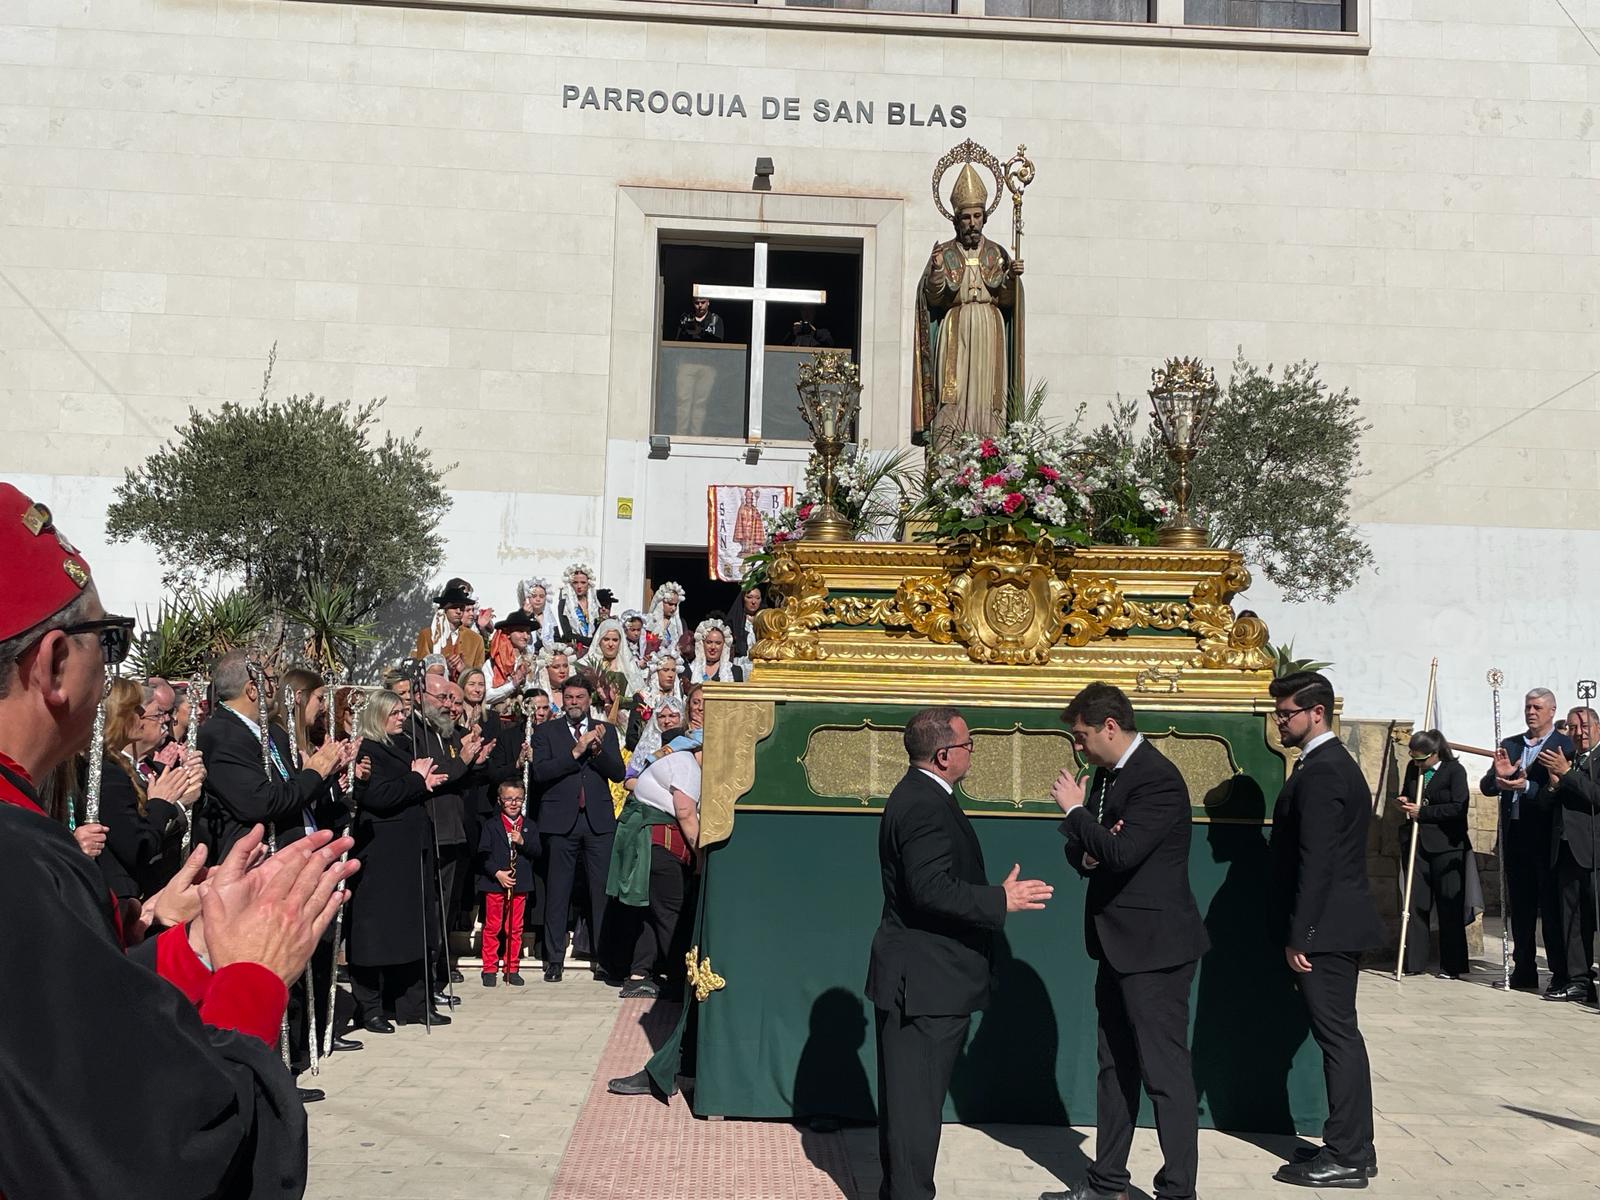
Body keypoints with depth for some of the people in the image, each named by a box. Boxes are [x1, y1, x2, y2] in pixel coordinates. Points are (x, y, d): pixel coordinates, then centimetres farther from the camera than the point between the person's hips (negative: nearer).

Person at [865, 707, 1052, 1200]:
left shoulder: (918, 796, 13)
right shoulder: (925, 807, -21)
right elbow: (932, 890, -28)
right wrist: (1001, 900, -21)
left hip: (915, 978, 11)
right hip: (927, 980, -11)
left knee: (905, 1096, 18)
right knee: (917, 1098, -2)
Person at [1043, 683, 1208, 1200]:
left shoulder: (1158, 779, -19)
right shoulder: (1107, 773, 10)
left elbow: (1121, 853, -28)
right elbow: (1083, 851, 15)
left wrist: (1075, 810, -16)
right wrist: (1086, 854, -8)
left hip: (1154, 945, -10)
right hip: (1119, 943, 10)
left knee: (1165, 1071, -4)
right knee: (1115, 1067, 17)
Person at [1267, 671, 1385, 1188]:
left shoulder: (1319, 773, -17)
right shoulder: (1337, 764, 15)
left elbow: (1315, 862, -22)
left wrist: (1298, 936, -19)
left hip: (1325, 928, -10)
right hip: (1338, 925, 10)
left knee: (1338, 1037, -3)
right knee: (1340, 1036, 14)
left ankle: (1347, 1158, 4)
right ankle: (1352, 1147, 22)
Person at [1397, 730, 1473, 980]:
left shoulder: (1455, 770, -6)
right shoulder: (1413, 769, 10)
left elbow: (1458, 807, -15)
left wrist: (1422, 812, -14)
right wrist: (1405, 802, 2)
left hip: (1446, 846, -5)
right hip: (1416, 844, 5)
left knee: (1449, 907, 1)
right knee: (1415, 904, 5)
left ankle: (1452, 966, 8)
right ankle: (1413, 962, 11)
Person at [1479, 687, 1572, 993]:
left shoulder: (1565, 746, -3)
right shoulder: (1509, 745, 15)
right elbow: (1486, 788, 8)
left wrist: (1527, 787, -26)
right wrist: (1498, 775, -12)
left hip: (1546, 837, -6)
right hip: (1514, 836, 6)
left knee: (1552, 907, -2)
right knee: (1520, 907, 11)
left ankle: (1561, 974, 4)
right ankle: (1524, 971, 18)